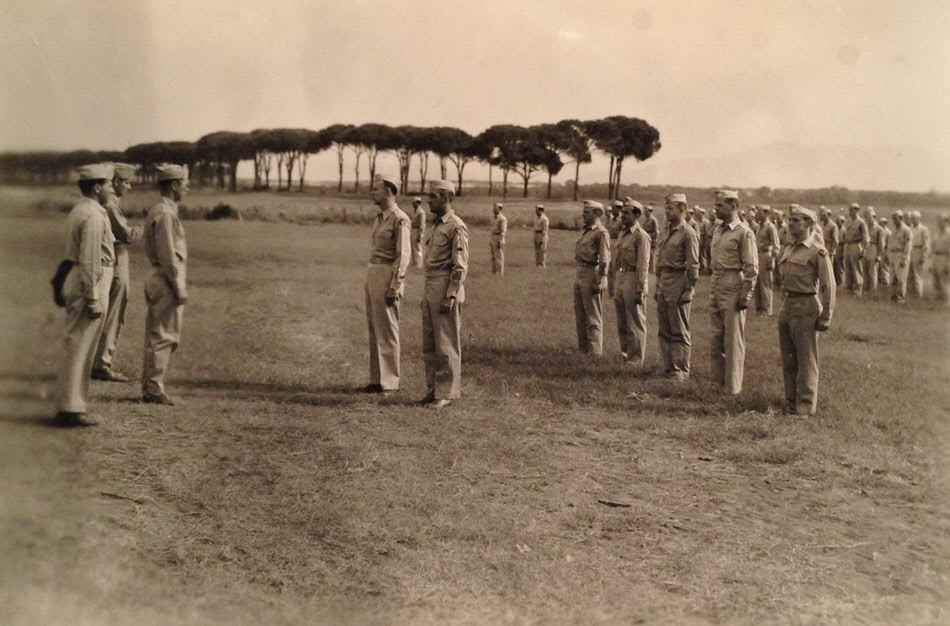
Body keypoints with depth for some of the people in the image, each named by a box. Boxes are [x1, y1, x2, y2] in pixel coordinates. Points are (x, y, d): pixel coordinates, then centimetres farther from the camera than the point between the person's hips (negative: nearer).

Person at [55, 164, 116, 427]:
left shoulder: (79, 210, 16)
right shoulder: (93, 216, -16)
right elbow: (90, 261, -21)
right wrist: (93, 299, -20)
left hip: (75, 281, 10)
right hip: (89, 284, -10)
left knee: (77, 345, 16)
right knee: (79, 346, -7)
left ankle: (71, 402, 24)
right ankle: (70, 408, -3)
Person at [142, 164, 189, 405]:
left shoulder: (157, 210, 15)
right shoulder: (165, 213, -16)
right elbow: (168, 254, -20)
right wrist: (179, 287, -18)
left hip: (157, 278, 10)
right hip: (167, 280, -10)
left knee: (155, 335, 14)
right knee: (165, 336, -6)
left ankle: (149, 387, 20)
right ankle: (153, 388, -2)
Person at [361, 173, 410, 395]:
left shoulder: (399, 219, -12)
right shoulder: (380, 217, 15)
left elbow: (404, 255, -16)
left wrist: (394, 287, -21)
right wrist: (372, 280, 17)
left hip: (388, 275, -9)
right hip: (372, 272, 9)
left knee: (387, 330, -4)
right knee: (374, 328, 11)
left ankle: (389, 382, 3)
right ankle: (377, 379, 19)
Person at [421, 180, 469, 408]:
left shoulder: (456, 227, -11)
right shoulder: (435, 226, 16)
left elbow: (461, 266, -15)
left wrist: (450, 296, -20)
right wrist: (426, 295, 18)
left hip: (446, 289, -9)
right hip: (430, 288, 9)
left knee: (446, 344, -3)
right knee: (429, 344, 12)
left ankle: (447, 393, 4)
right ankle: (433, 390, 20)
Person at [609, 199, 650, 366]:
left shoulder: (641, 236, -11)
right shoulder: (621, 234, 15)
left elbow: (643, 265, -15)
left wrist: (640, 289, -18)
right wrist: (611, 283, 18)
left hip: (632, 281, -8)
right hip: (619, 279, 8)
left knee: (635, 323, 0)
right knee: (622, 323, 14)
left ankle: (636, 359, 6)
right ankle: (624, 354, 25)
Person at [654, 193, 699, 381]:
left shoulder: (688, 233, -10)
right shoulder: (665, 231, 14)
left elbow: (693, 265, -12)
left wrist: (688, 290, -16)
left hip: (678, 283, -8)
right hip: (663, 283, 8)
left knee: (680, 332, -1)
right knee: (664, 330, 11)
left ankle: (681, 370, 6)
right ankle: (667, 367, 19)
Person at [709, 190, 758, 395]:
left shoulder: (744, 233, -9)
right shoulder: (717, 231, 15)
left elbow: (752, 268, -11)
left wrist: (745, 296, -15)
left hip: (733, 289, -8)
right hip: (717, 290, 8)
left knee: (733, 340, -2)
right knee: (716, 339, 11)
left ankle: (732, 386, 3)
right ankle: (718, 380, 19)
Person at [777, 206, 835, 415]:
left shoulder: (818, 252, -10)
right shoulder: (788, 251, 13)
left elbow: (829, 286, -11)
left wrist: (825, 317, -14)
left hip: (806, 308, -8)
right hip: (787, 306, 8)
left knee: (806, 359, -1)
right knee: (788, 359, 12)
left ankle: (806, 406, 6)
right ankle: (791, 402, 21)